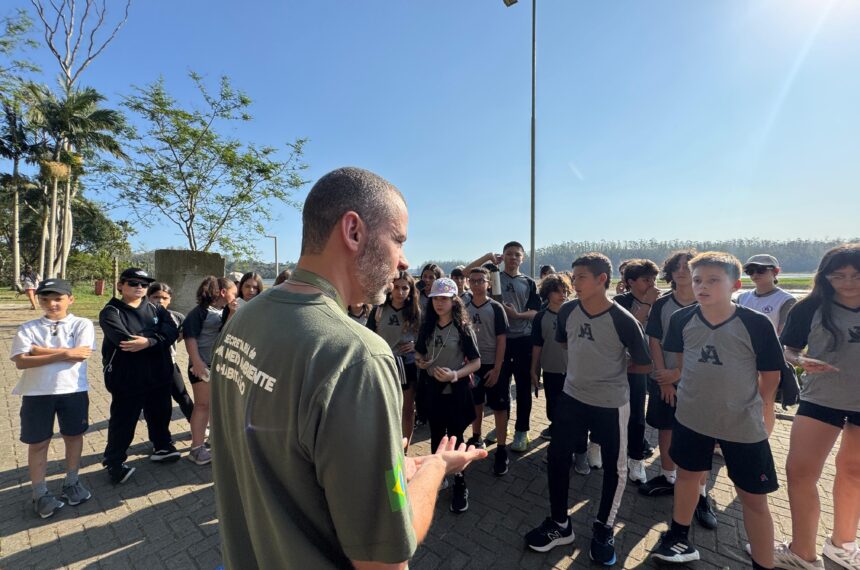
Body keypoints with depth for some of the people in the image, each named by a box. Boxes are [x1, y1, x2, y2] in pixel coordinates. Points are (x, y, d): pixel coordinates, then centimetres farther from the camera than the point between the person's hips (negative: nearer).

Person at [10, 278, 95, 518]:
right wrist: (64, 354, -18)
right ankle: (40, 493, 25)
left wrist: (41, 350, -11)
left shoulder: (82, 324, -1)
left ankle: (71, 482, 31)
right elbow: (21, 361, -10)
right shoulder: (28, 328, 1)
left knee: (74, 436, 12)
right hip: (36, 393, 1)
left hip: (73, 390, 0)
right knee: (38, 442, 11)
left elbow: (81, 354, -15)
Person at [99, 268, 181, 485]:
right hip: (127, 379, -4)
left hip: (158, 376, 4)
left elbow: (172, 332, -10)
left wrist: (149, 341, -26)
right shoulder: (111, 312, -7)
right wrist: (158, 336, -16)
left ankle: (162, 446, 40)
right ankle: (114, 462, 27)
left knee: (160, 415, 19)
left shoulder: (156, 309, 7)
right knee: (123, 422, 7)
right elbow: (126, 340, -24)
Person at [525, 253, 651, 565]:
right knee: (557, 458, 8)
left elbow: (645, 364, -6)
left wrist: (611, 368, 4)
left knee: (614, 467, 13)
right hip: (571, 397, 4)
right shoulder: (567, 311, -8)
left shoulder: (623, 320, -20)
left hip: (611, 403, -3)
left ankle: (603, 529, 38)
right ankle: (560, 524, 29)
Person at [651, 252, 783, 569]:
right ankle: (679, 538, 42)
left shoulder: (756, 324, -17)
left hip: (743, 424, -3)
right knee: (688, 474, 21)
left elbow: (770, 375, -4)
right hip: (691, 417, 3)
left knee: (753, 497, 10)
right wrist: (700, 390, 10)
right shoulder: (682, 320, -10)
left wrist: (748, 406, 5)